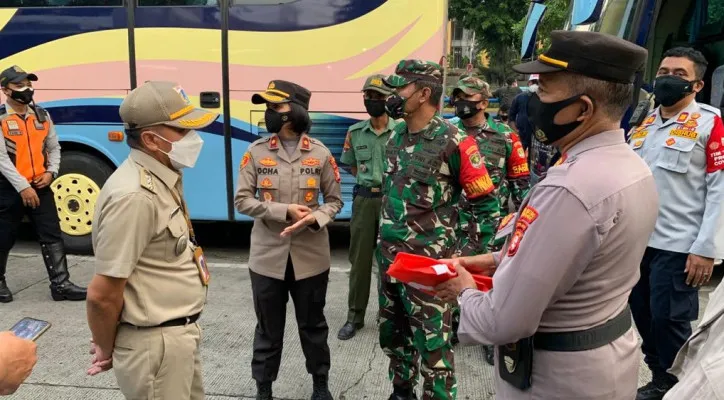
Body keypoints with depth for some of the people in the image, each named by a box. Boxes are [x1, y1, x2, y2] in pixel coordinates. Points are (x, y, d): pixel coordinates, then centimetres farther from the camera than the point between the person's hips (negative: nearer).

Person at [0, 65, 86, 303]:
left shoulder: (42, 116, 8)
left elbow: (54, 148, 14)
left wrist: (51, 172, -4)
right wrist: (23, 187, -19)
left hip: (40, 187, 4)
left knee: (52, 235, 0)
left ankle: (60, 285, 4)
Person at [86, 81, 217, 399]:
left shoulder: (164, 179, 5)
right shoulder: (135, 195, -26)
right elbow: (102, 295, -23)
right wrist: (106, 349, -6)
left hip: (180, 333, 9)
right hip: (155, 343, -9)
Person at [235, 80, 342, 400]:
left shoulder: (320, 154, -3)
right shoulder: (256, 152, -3)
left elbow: (334, 200, 3)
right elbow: (242, 200, -4)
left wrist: (315, 218, -17)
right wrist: (284, 211, -16)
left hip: (310, 256, 0)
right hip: (267, 256, 0)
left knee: (313, 325, 16)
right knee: (268, 327, 13)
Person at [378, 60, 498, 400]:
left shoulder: (453, 142, -15)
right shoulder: (395, 137, 7)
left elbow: (484, 202, -9)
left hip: (427, 260, -7)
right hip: (387, 254, 8)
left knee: (433, 343, 3)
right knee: (392, 333, 21)